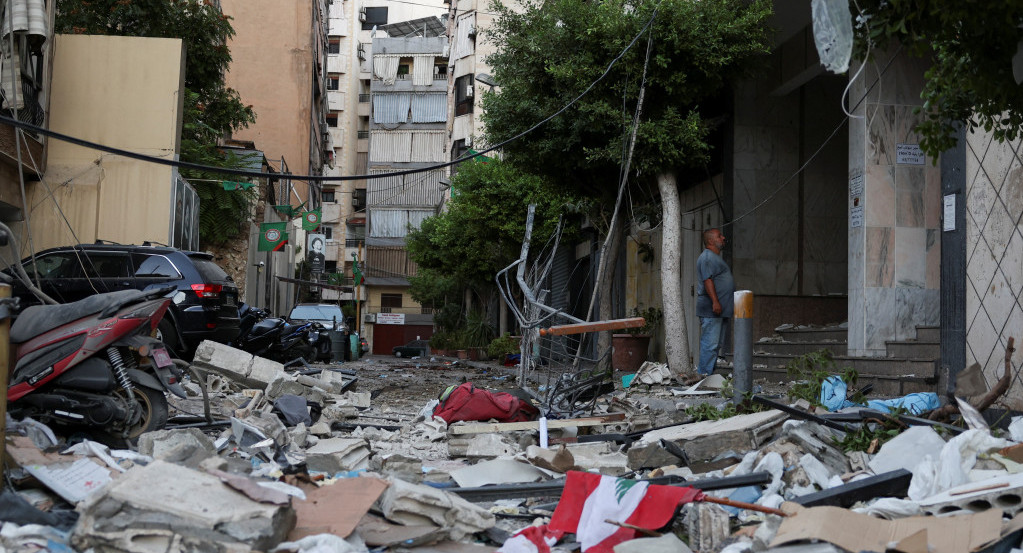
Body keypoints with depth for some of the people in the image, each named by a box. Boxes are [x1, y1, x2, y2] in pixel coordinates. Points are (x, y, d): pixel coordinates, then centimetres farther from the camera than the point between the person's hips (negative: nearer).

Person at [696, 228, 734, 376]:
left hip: (720, 310, 11)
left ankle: (709, 373, 15)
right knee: (710, 344, -12)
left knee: (716, 344, 11)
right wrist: (715, 301, -26)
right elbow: (707, 280, -20)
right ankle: (704, 374, -11)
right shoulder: (707, 257, -10)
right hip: (711, 310, -11)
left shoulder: (715, 257, 23)